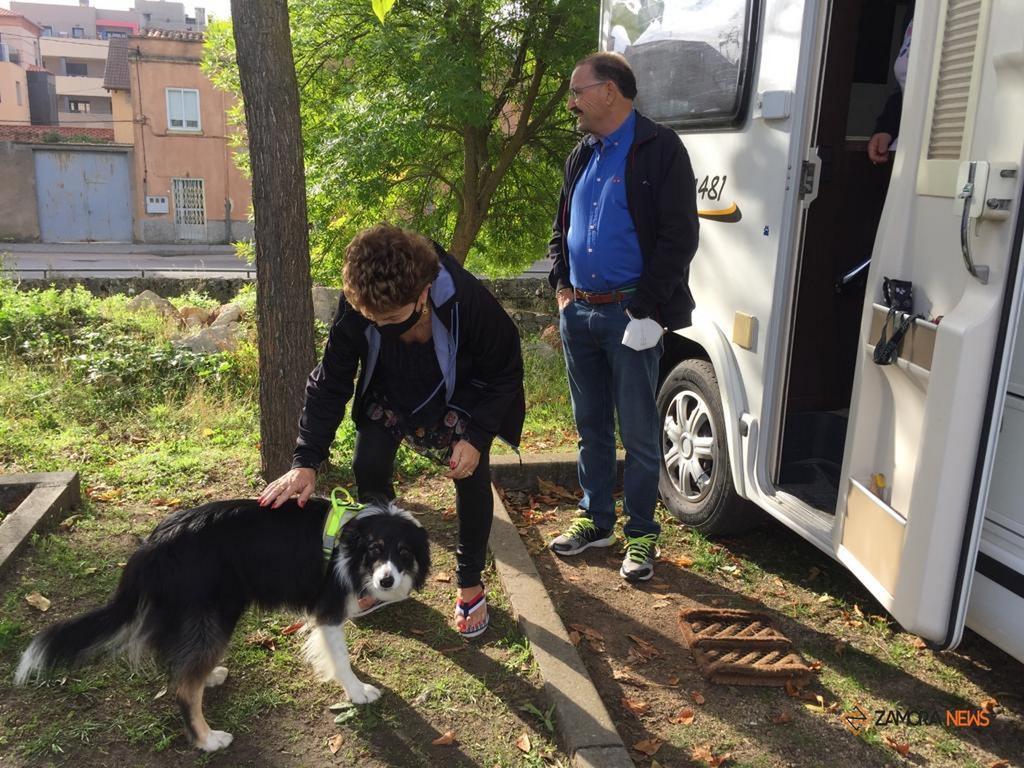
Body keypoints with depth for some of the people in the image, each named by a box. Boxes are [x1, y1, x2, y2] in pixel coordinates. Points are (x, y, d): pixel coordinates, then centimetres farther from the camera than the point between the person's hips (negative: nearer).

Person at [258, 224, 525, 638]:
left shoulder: (470, 303, -40)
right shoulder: (354, 310, -33)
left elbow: (505, 374, -22)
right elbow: (330, 382, -21)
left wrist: (477, 437, -28)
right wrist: (306, 460, -29)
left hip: (460, 395, -2)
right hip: (390, 394, 2)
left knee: (472, 477, -11)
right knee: (368, 466, -11)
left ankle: (470, 583, 12)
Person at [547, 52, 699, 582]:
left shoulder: (659, 149, -7)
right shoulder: (581, 157, 15)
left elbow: (679, 236, -13)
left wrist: (647, 311, -17)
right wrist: (561, 286, 8)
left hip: (631, 315, -7)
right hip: (579, 313, 7)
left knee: (639, 433, 2)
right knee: (591, 425, 15)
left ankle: (641, 534, 16)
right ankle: (595, 519, 29)